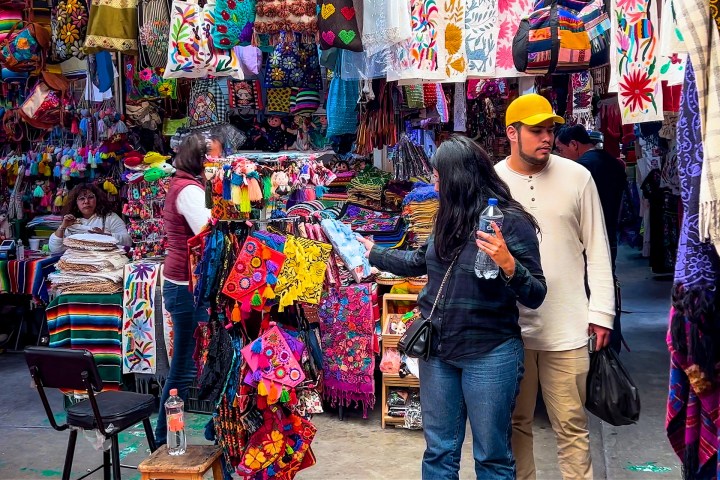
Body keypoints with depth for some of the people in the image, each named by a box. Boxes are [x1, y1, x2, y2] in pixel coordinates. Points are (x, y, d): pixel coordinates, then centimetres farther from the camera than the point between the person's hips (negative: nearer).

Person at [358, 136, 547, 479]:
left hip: (489, 355, -6)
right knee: (439, 451, 16)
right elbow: (419, 262, 25)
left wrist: (508, 265, -32)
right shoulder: (449, 219, 8)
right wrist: (374, 253, 31)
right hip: (437, 351, 7)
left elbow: (535, 296, -15)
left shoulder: (511, 221, -13)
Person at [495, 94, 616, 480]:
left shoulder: (577, 177, 1)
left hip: (566, 327, -1)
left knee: (571, 425, 5)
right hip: (508, 327, 1)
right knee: (515, 422, 13)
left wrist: (601, 310, 1)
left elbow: (597, 248, 5)